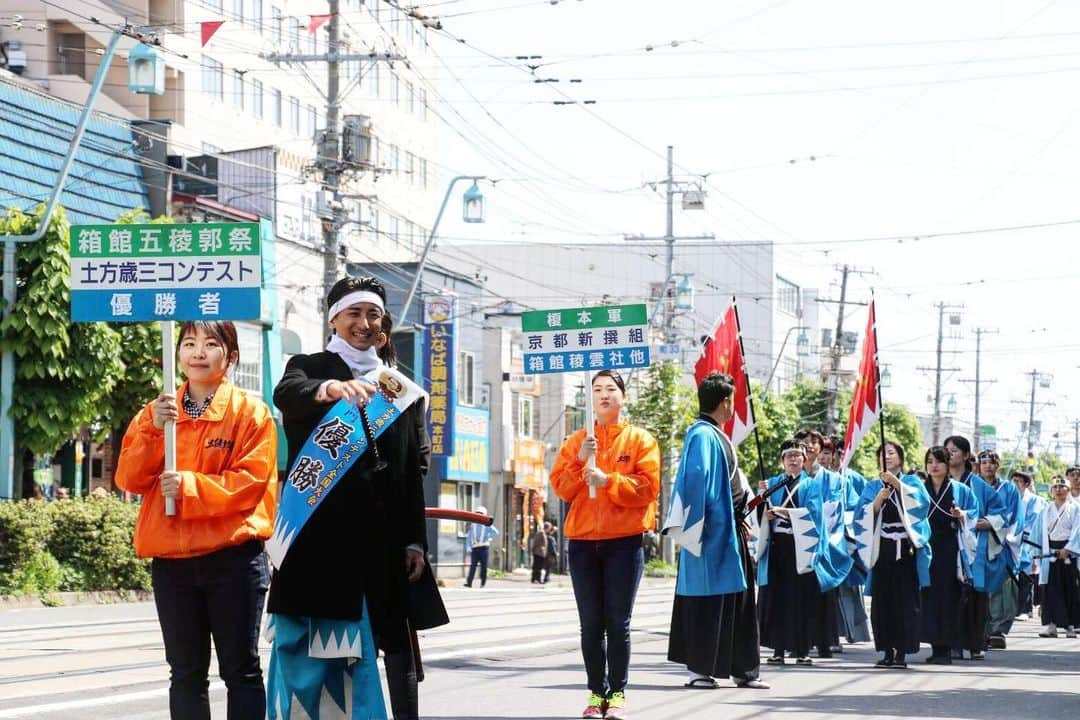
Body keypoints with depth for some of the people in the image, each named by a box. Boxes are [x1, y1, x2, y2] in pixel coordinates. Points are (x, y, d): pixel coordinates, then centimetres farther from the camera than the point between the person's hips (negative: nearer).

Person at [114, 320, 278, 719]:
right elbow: (129, 478, 2)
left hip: (233, 556, -4)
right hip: (171, 559, 4)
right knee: (186, 672, 9)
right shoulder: (156, 411, 12)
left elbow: (251, 481, -11)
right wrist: (153, 429, -12)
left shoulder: (250, 411, -1)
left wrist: (189, 485, -20)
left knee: (240, 670, 0)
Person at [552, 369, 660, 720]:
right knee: (591, 623, 3)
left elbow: (647, 487, -5)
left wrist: (607, 480, -15)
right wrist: (580, 461, -9)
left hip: (624, 540, -3)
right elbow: (560, 487, 6)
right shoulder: (576, 442, 13)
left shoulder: (640, 440, 5)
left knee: (618, 623, -4)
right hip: (582, 540, 3)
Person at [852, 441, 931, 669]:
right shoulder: (873, 487, 13)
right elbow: (863, 515, 0)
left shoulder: (911, 482, 9)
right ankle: (887, 651, 6)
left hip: (905, 549, -2)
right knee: (882, 601, 0)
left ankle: (902, 651, -5)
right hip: (882, 549, 2)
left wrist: (897, 484, -21)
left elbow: (922, 501, -12)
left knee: (905, 600, -6)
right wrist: (879, 500, -16)